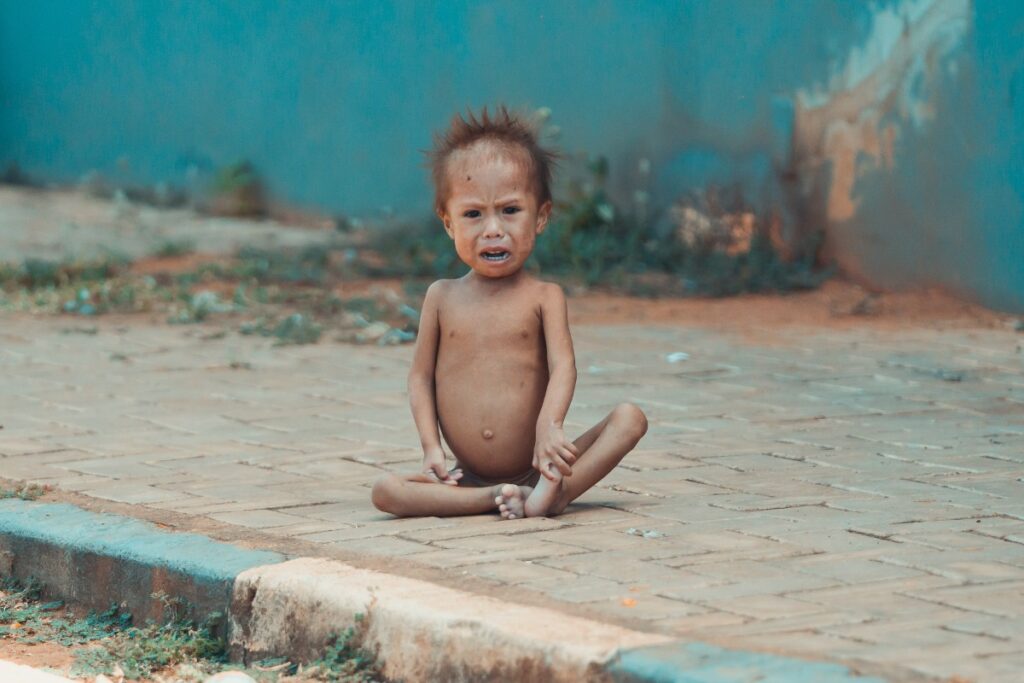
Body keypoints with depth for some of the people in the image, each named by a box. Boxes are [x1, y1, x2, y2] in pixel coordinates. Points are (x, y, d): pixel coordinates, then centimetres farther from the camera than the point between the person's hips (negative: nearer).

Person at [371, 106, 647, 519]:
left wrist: (549, 425, -30)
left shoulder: (543, 298, 2)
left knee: (629, 419, -20)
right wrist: (431, 447, -6)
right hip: (468, 477, 1)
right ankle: (494, 498, -29)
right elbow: (421, 376, 8)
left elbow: (562, 367, -11)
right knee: (386, 491, -23)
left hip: (535, 467, -1)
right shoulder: (442, 297, 8)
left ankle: (552, 494, -33)